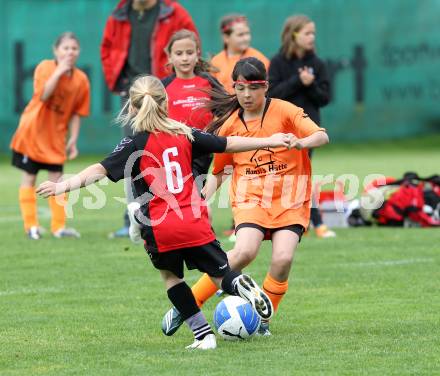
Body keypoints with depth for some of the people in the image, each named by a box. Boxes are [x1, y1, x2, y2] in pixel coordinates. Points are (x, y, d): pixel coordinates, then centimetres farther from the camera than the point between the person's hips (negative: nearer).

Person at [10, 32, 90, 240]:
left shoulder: (81, 79, -5)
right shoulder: (45, 68, -13)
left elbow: (76, 113, 0)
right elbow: (43, 94, -30)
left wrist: (73, 140, -4)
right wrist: (59, 71, -31)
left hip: (55, 137, 3)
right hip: (32, 130, -3)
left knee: (56, 177, 2)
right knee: (29, 177, 2)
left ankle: (59, 226, 6)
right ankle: (31, 226, 7)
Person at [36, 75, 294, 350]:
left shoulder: (135, 144, -1)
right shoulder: (184, 134, 10)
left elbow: (101, 170, -14)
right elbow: (228, 144, 18)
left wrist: (64, 186, -22)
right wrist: (268, 141, 30)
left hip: (160, 229, -2)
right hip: (195, 223, 2)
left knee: (171, 275, 22)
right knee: (221, 274, 15)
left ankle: (203, 334, 12)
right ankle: (241, 285, -21)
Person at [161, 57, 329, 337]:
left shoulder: (284, 111, -4)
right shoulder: (229, 125, 5)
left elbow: (322, 136, -15)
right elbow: (218, 172, 16)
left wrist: (301, 142, -37)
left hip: (290, 199, 0)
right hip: (250, 196, 0)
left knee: (283, 259, -22)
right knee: (245, 251, -26)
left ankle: (262, 320, 2)